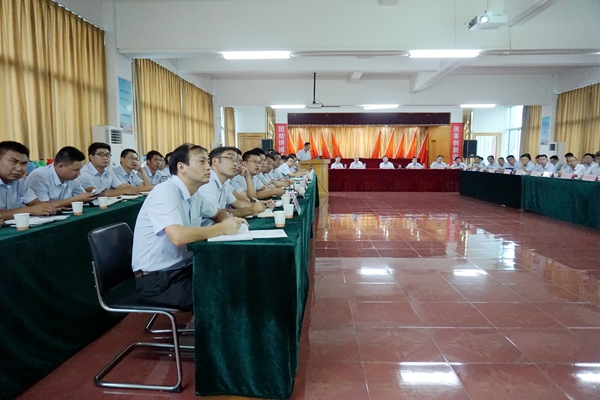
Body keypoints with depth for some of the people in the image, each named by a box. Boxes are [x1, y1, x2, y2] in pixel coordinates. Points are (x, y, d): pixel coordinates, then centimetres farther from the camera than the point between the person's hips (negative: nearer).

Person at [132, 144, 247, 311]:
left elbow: (219, 214, 24)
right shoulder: (165, 192, -20)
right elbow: (178, 236, -34)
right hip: (155, 279, -8)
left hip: (183, 268, 8)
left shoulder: (195, 195, 5)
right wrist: (223, 228, -21)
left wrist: (230, 221, -1)